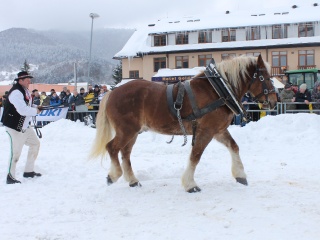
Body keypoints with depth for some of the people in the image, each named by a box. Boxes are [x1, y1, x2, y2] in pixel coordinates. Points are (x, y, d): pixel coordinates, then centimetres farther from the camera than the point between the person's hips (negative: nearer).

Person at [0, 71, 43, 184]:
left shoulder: (25, 91, 11)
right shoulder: (16, 92, -21)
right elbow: (23, 110, -29)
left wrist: (36, 107, 2)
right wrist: (36, 111, -15)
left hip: (24, 126, 10)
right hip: (14, 127, -10)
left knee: (35, 143, 16)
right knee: (16, 151, -9)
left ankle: (29, 171, 25)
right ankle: (10, 177, 3)